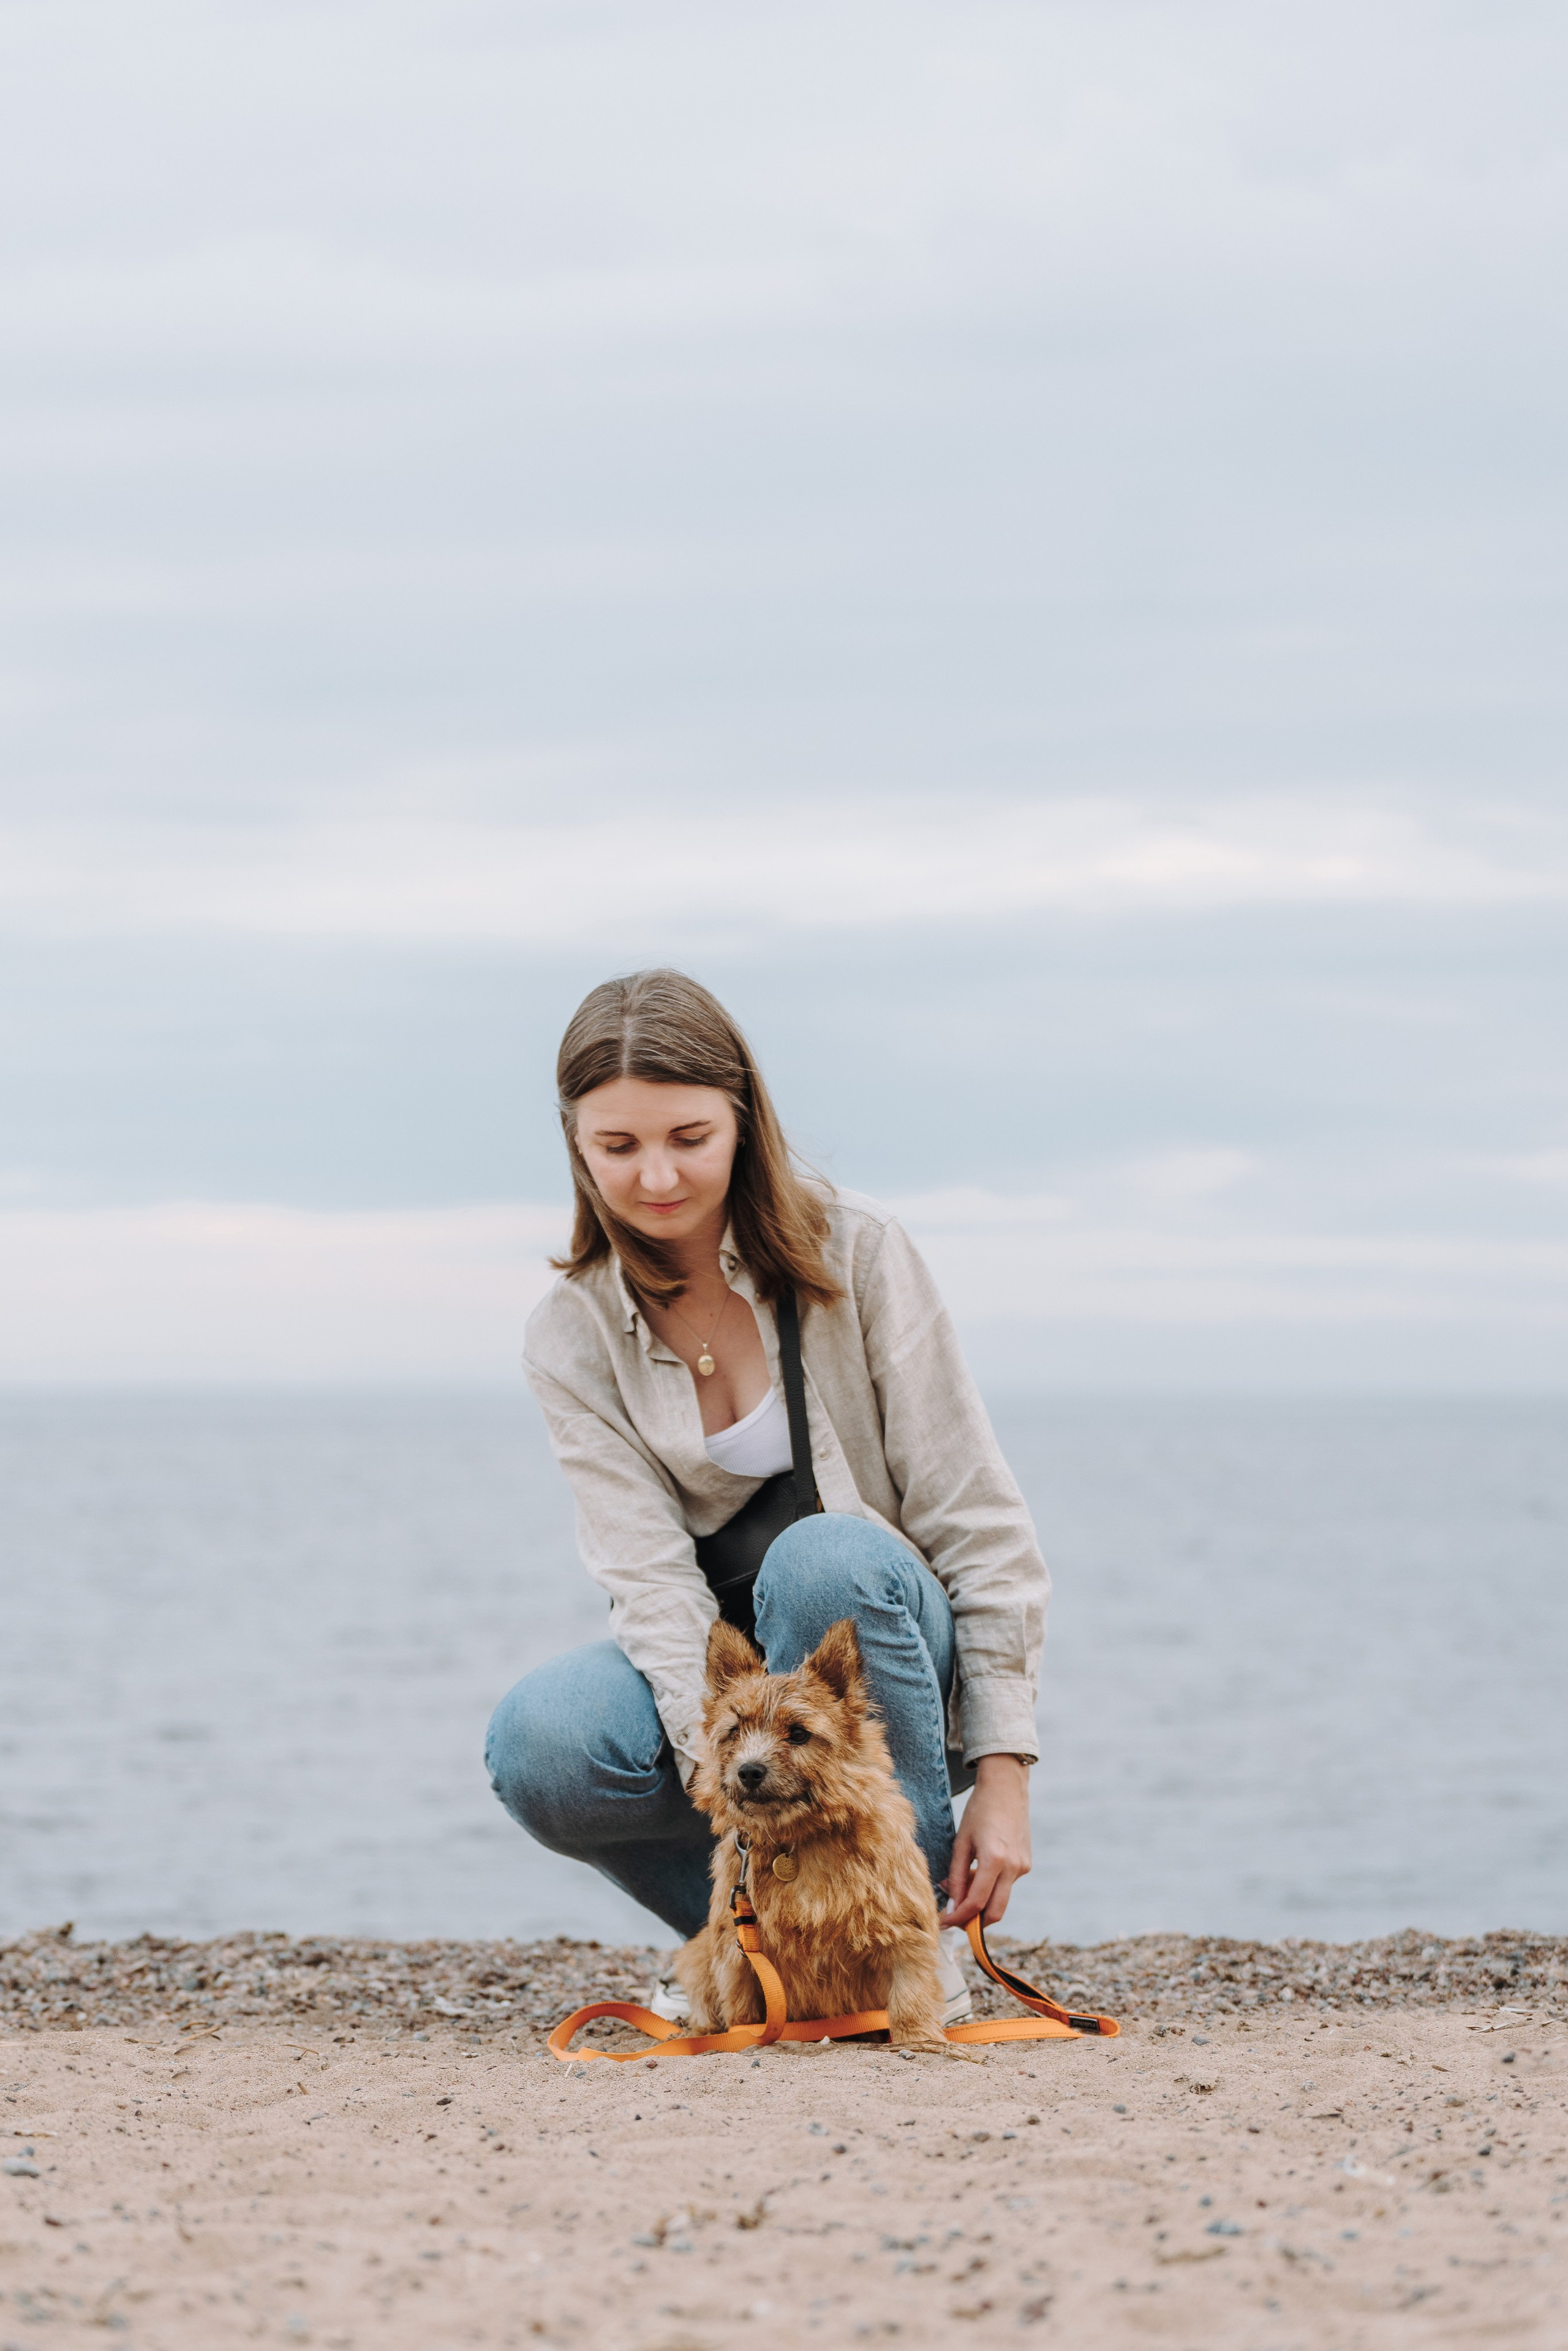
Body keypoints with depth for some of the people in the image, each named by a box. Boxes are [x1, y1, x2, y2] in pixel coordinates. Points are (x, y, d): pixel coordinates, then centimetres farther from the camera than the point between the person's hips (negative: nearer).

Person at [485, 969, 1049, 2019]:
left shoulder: (855, 1253, -9)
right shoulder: (573, 1339, -3)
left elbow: (979, 1523, -10)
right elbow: (651, 1576, -14)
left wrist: (1003, 1773, -17)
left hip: (892, 1657, -2)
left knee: (830, 1557, -35)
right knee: (538, 1745, -28)